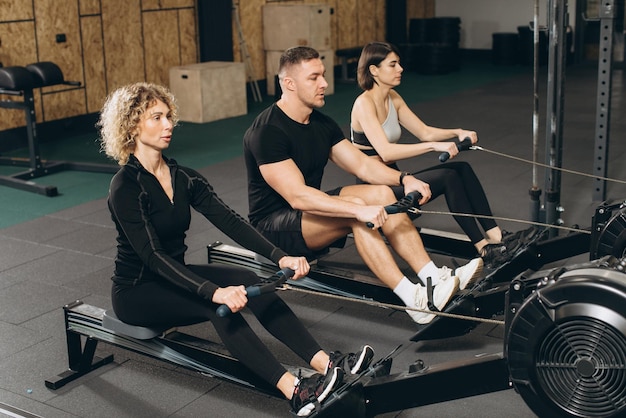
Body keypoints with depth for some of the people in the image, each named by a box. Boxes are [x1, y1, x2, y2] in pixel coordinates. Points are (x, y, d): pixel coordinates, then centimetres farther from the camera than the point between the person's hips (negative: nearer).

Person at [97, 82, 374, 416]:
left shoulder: (182, 177, 2)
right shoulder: (125, 186, -19)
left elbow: (228, 220, -8)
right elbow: (152, 255, -29)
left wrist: (280, 257, -22)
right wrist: (213, 292, -41)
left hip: (174, 275, 6)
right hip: (136, 290, -6)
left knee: (251, 282, -19)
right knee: (218, 305, -31)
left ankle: (325, 363, -30)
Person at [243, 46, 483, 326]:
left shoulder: (321, 123, 4)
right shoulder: (267, 131, -22)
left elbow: (361, 164, 4)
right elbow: (297, 197, -32)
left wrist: (404, 179, -15)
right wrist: (359, 210, -40)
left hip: (310, 210, 8)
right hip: (273, 225, -8)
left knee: (382, 193, -13)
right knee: (355, 208, -31)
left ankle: (435, 279, -19)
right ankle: (416, 301, -31)